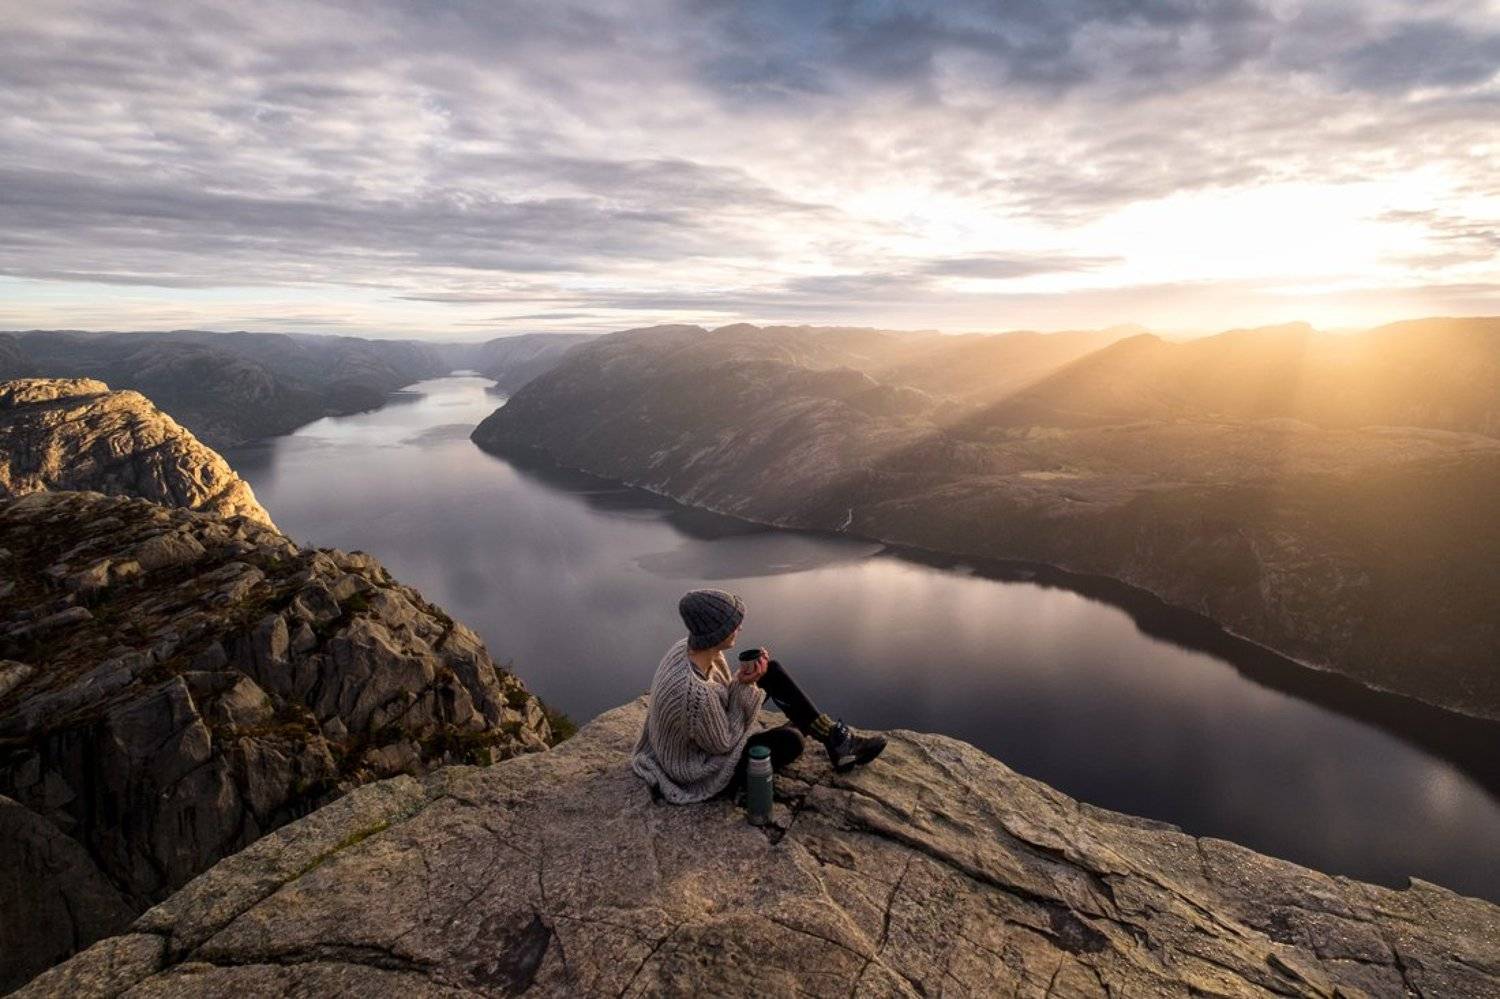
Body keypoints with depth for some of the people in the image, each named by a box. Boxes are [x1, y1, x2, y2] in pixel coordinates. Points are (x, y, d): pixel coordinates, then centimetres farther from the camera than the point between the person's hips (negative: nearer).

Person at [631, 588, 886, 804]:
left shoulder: (688, 646, -15)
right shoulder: (695, 693, -42)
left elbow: (723, 694, 1)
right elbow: (724, 744, -24)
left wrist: (743, 680, -18)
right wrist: (744, 686, -24)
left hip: (699, 738, 9)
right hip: (699, 775, -8)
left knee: (772, 671, 2)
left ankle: (833, 735, 12)